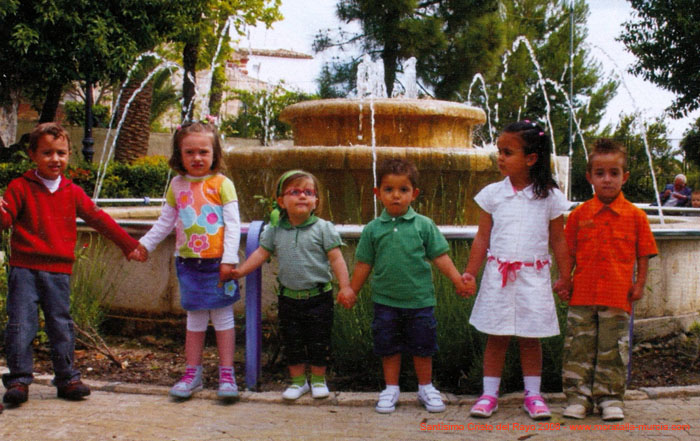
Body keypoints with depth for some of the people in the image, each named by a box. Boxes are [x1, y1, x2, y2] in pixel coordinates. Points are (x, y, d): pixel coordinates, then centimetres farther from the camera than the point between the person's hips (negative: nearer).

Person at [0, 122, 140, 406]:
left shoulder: (72, 193, 12)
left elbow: (98, 218, 17)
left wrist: (129, 244, 19)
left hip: (59, 270, 3)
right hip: (25, 269, -3)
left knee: (61, 326, 8)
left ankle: (67, 379, 18)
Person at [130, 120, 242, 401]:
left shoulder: (222, 184, -4)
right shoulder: (177, 186, 7)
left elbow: (233, 224, -7)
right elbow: (165, 222, 17)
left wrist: (229, 259, -14)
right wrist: (145, 244, 12)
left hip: (217, 262, -3)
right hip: (189, 262, 3)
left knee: (223, 316, 4)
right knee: (195, 317, 11)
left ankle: (226, 374, 10)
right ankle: (192, 373, 20)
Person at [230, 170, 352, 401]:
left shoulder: (323, 228, -8)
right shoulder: (275, 230, 1)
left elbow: (336, 258, -9)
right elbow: (261, 253, 7)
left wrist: (344, 286, -16)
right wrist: (240, 271, -1)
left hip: (318, 297, -3)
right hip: (288, 297, 3)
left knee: (319, 340, 6)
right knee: (292, 341, 10)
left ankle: (318, 379, 23)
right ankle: (298, 380, 25)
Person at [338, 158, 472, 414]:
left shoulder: (423, 225, -3)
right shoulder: (373, 229, 0)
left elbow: (439, 256, 0)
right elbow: (364, 264, 7)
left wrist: (457, 278, -10)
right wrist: (352, 292, 9)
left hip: (420, 299, -1)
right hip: (386, 300, 1)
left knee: (422, 347, 10)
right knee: (389, 347, 9)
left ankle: (426, 388, 27)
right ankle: (391, 389, 25)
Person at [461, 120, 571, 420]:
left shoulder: (549, 197, -1)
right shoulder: (492, 194, 1)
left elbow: (558, 241, 4)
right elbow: (483, 238, 4)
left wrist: (565, 278, 2)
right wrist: (470, 273, -1)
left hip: (533, 277, -1)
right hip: (498, 276, 1)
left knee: (530, 338, 8)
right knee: (496, 337, 6)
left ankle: (532, 394, 20)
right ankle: (489, 394, 15)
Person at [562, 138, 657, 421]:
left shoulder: (635, 216, 2)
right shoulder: (579, 214, 4)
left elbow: (643, 254, 7)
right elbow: (569, 252, 10)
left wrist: (639, 284, -1)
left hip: (618, 295, -1)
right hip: (582, 293, 1)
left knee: (613, 347, 5)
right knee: (579, 346, 4)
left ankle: (610, 396, 16)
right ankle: (578, 396, 13)